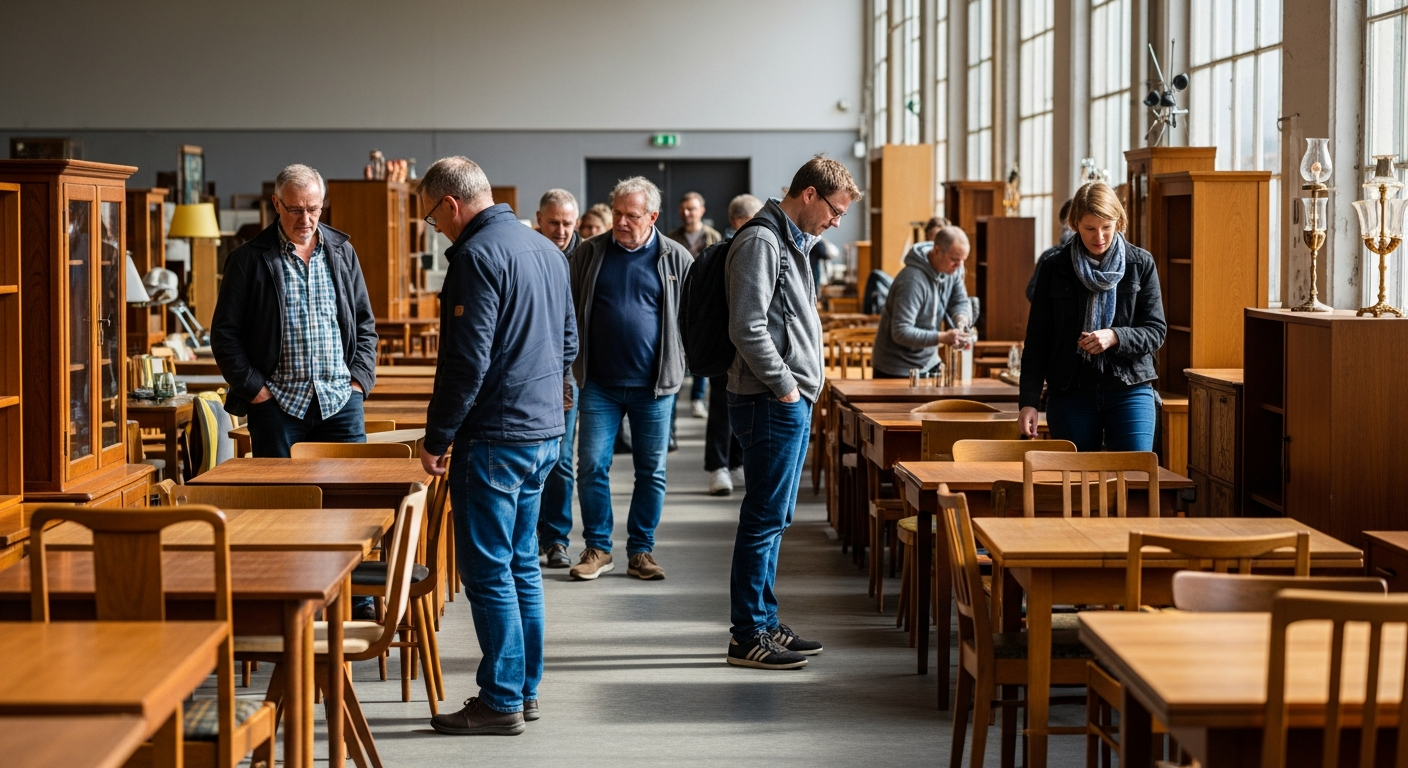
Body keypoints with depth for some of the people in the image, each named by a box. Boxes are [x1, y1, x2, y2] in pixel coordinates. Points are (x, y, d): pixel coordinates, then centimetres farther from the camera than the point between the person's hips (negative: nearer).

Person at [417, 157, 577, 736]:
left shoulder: (477, 257, -16)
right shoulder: (547, 250, 13)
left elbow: (467, 361, -20)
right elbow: (568, 343, 21)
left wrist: (436, 438, -13)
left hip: (494, 436, -9)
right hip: (546, 431, 9)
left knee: (487, 570, -3)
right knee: (521, 564, 16)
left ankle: (502, 700, 1)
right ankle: (525, 689, 21)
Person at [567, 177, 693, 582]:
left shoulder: (676, 258, 1)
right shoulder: (589, 253, 3)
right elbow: (570, 311, 8)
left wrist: (680, 363, -2)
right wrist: (573, 364, 3)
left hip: (654, 385, 0)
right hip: (600, 383, 0)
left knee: (652, 471, 6)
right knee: (592, 465, -1)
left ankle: (641, 551, 17)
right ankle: (597, 549, 11)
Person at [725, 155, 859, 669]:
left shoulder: (792, 243, 18)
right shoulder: (761, 243, -14)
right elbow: (747, 328, -22)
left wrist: (800, 389, 14)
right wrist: (785, 387, -15)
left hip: (791, 403, 10)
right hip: (771, 404, -10)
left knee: (774, 521, 14)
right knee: (764, 520, -5)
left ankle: (764, 624, 22)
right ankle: (748, 636, 1)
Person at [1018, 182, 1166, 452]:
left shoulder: (1141, 264, 3)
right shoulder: (1055, 270, 4)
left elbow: (1156, 332, 3)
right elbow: (1037, 340, 5)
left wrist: (1115, 337, -17)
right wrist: (1029, 401, -3)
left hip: (1129, 391, 0)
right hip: (1070, 393, 1)